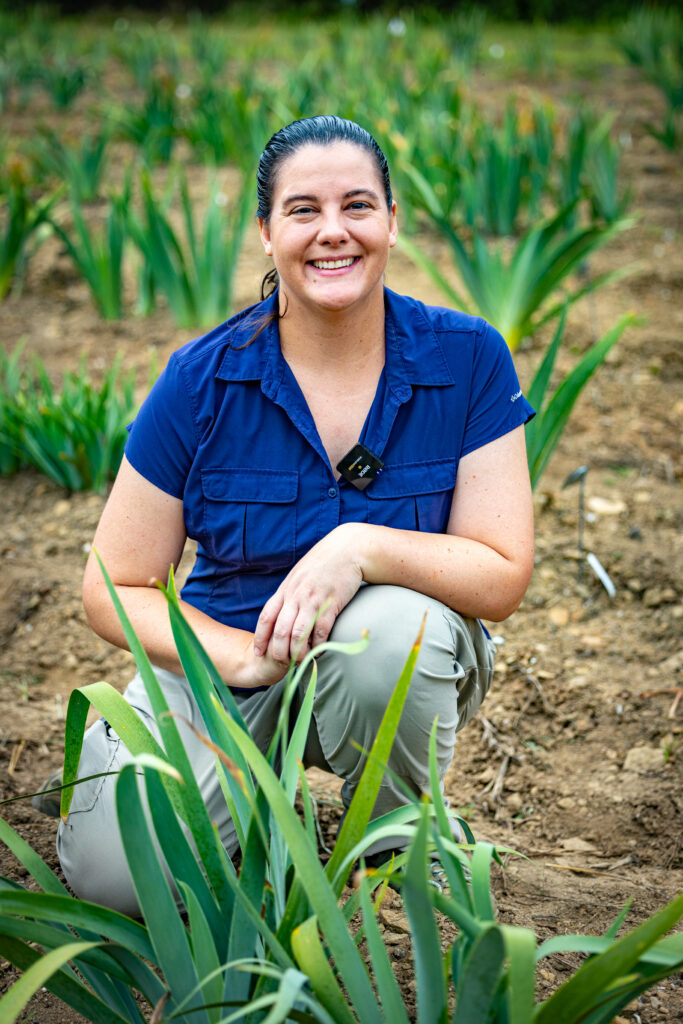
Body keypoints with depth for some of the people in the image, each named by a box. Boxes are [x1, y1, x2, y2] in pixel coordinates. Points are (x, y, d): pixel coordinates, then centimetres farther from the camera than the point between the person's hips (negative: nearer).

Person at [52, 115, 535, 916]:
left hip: (402, 667, 0)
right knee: (113, 868, -22)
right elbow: (114, 589, -7)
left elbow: (502, 577, -14)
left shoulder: (467, 360, -11)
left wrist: (360, 548, -31)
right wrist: (238, 654, -23)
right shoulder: (201, 383, -11)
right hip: (225, 659, 0)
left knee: (390, 628, -37)